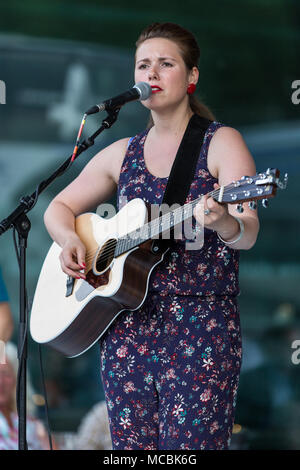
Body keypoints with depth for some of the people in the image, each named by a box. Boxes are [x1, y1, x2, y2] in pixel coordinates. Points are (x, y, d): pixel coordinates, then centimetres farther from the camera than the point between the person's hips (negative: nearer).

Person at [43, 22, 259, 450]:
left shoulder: (221, 143, -1)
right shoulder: (122, 154, 14)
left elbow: (248, 234, -12)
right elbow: (59, 207, 22)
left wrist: (225, 224, -36)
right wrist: (69, 240, 0)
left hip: (201, 325, -5)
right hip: (126, 326, 5)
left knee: (189, 445, -13)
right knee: (131, 445, 2)